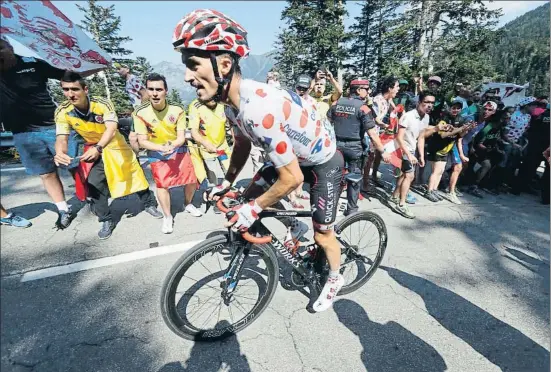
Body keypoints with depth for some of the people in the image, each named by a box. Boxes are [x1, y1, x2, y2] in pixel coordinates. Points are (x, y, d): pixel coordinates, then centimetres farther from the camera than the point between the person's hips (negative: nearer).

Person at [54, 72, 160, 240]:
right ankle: (106, 220, 8)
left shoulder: (102, 104, -26)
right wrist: (60, 153, -42)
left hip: (114, 145, -2)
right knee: (93, 184, -9)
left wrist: (98, 148, -55)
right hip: (93, 149, 2)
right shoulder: (63, 112, -16)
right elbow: (62, 138, -19)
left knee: (135, 175, 7)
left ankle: (149, 204, 29)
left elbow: (111, 129, -38)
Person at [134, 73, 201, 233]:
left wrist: (172, 146, -33)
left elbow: (181, 137, -12)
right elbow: (142, 141, -13)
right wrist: (162, 148, -28)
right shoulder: (140, 113, -16)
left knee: (192, 180, 1)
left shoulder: (178, 110, -14)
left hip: (178, 150, 2)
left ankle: (188, 205, 30)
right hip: (157, 154, -1)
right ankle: (167, 217, 12)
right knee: (162, 185, -7)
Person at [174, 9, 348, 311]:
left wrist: (253, 210, -20)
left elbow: (292, 178, -33)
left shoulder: (259, 108, -38)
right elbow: (242, 145, 7)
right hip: (297, 155, 8)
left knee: (322, 235, 6)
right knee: (252, 194, 7)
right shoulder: (239, 98, -10)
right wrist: (226, 183, 12)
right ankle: (296, 223, 29)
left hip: (324, 163, -7)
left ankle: (335, 278, 37)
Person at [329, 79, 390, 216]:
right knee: (354, 177, 8)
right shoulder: (363, 107, -11)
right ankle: (351, 209, 13)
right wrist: (383, 151, -10)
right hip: (354, 147, -4)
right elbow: (372, 134, -15)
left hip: (337, 144, 5)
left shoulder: (336, 103, 4)